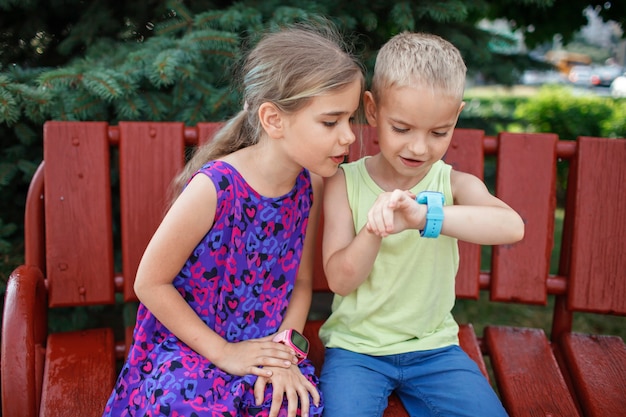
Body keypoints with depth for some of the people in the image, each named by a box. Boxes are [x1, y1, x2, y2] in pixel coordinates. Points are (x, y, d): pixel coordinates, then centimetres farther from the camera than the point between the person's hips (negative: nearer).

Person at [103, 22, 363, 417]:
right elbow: (150, 283, -14)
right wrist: (222, 352, -13)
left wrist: (285, 348, -12)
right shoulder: (214, 187, -23)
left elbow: (301, 282, 4)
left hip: (264, 346, 4)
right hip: (183, 345, -4)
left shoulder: (310, 185, -6)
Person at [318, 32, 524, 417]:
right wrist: (373, 233, -30)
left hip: (433, 346, 2)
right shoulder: (344, 183, -5)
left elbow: (512, 227, -26)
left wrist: (426, 216, -42)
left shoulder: (454, 185, -5)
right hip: (356, 345, -1)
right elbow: (340, 281, -9)